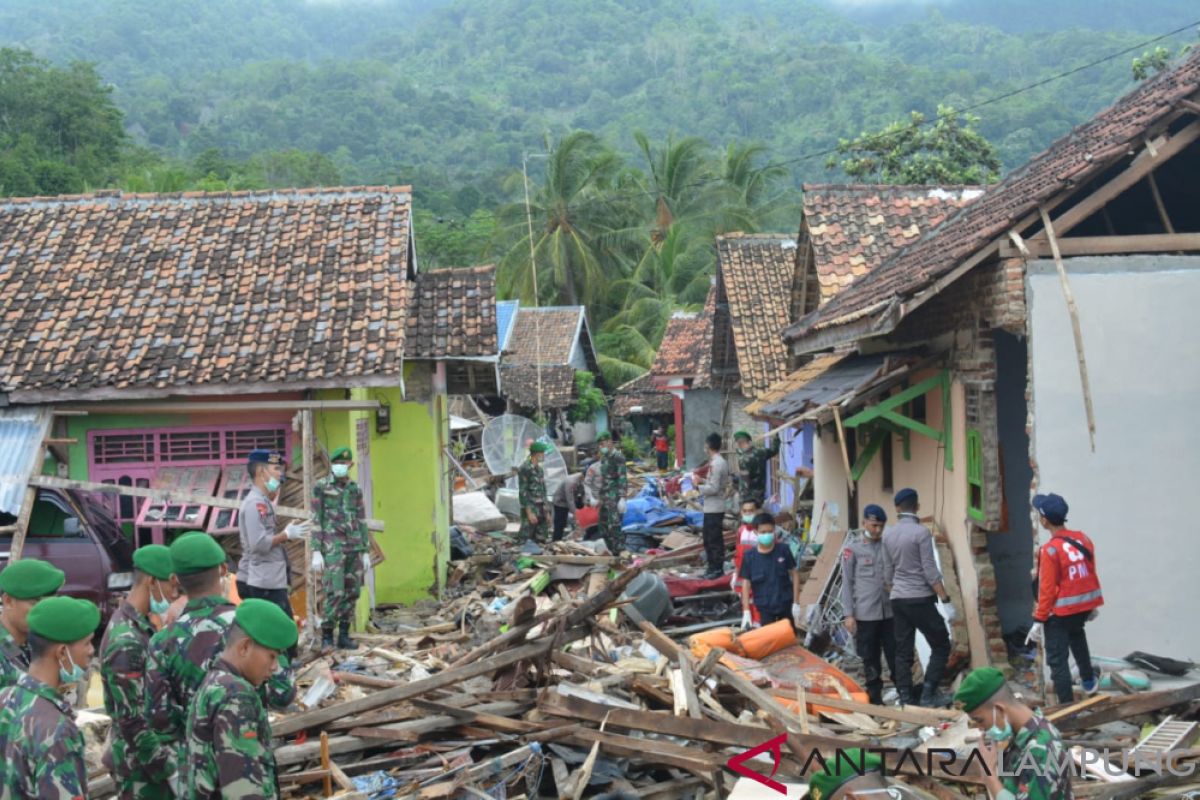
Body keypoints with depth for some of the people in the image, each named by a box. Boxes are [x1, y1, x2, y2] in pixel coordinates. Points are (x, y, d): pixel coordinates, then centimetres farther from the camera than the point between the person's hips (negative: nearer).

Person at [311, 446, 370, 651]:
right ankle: (326, 636, -3)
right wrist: (316, 551, -10)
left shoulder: (355, 489, 13)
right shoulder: (320, 487, -1)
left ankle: (344, 635, 12)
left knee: (352, 592, 4)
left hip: (354, 548, 5)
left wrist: (366, 551, 12)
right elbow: (315, 520, -4)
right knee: (335, 592, -12)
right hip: (333, 547, -5)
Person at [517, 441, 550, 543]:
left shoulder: (540, 469, 13)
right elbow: (523, 492, -15)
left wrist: (546, 511, 16)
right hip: (530, 509, -8)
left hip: (541, 510, 8)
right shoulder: (525, 469, -11)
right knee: (527, 541, -6)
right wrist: (529, 513, -18)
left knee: (541, 541, 9)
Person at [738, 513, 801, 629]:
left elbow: (794, 574, 0)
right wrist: (746, 611, -11)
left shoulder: (783, 550, -8)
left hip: (785, 604, 1)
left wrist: (796, 603, -2)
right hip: (764, 607, -1)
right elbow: (746, 584, -5)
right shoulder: (750, 557, -9)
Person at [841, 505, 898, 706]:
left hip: (889, 611, 3)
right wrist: (849, 614, -6)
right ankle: (875, 699, 15)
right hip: (865, 613, -2)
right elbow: (847, 583, -2)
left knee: (895, 655, 3)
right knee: (870, 659, 6)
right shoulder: (852, 548, -3)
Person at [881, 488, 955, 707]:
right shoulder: (921, 532, -12)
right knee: (941, 645, 4)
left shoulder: (888, 534, 7)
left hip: (898, 599, 6)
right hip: (920, 599, -6)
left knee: (903, 651, 8)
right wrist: (946, 600, -10)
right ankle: (928, 694, -4)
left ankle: (906, 698, 7)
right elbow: (930, 571, -14)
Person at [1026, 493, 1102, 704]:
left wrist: (1039, 620, -13)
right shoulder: (1083, 539, -2)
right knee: (1076, 634, 37)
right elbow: (1091, 574, 10)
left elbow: (1047, 588, -19)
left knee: (1057, 659, 1)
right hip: (1083, 605, 8)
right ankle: (1089, 681, 47)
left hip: (1060, 611, -8)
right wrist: (1093, 605, 23)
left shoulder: (1050, 550, -21)